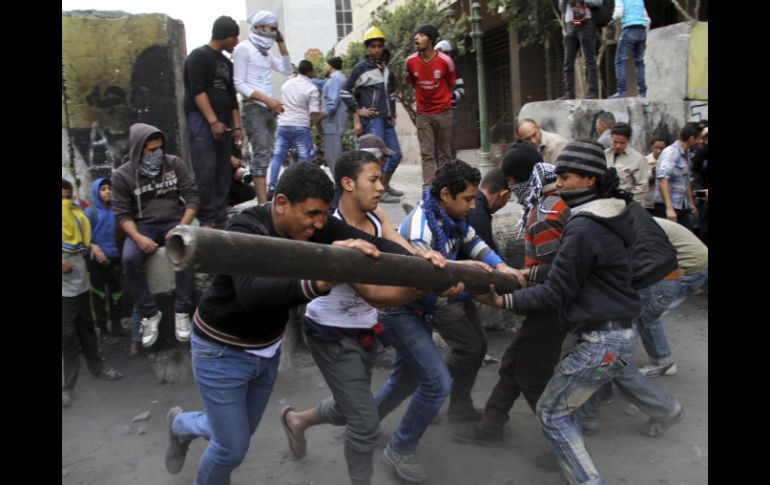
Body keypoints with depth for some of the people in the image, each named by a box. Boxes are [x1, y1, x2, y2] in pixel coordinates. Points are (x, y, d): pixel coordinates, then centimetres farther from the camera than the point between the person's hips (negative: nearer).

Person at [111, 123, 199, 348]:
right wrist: (138, 237, -21)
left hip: (175, 222, 0)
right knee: (130, 259, -30)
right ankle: (150, 314, -14)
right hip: (143, 226, 0)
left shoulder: (175, 163, 0)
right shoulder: (122, 175, -2)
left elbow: (192, 197, -2)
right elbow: (122, 213, -3)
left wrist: (181, 227, -16)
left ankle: (182, 312, -21)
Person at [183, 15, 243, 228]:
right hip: (202, 119, -7)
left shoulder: (227, 63, 19)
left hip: (223, 121, 7)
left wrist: (237, 125, 11)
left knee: (223, 173, 3)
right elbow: (198, 91, -12)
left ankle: (220, 217, 6)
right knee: (206, 172, -13)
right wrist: (213, 121, -18)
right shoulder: (199, 56, -3)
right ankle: (207, 220, -10)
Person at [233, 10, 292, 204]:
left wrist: (282, 44, 11)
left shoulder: (266, 51, 18)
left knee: (265, 155, 7)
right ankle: (263, 205, -22)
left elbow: (286, 70, 18)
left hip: (269, 110, 9)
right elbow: (239, 83, -11)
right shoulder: (243, 48, -6)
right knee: (261, 154, -17)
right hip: (254, 109, -9)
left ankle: (262, 201, 10)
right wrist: (267, 99, -19)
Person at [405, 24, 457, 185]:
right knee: (426, 154, -3)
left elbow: (451, 84, 6)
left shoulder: (445, 60, -10)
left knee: (445, 153, 5)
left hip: (443, 111, -1)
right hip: (423, 113, 1)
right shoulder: (411, 61, -4)